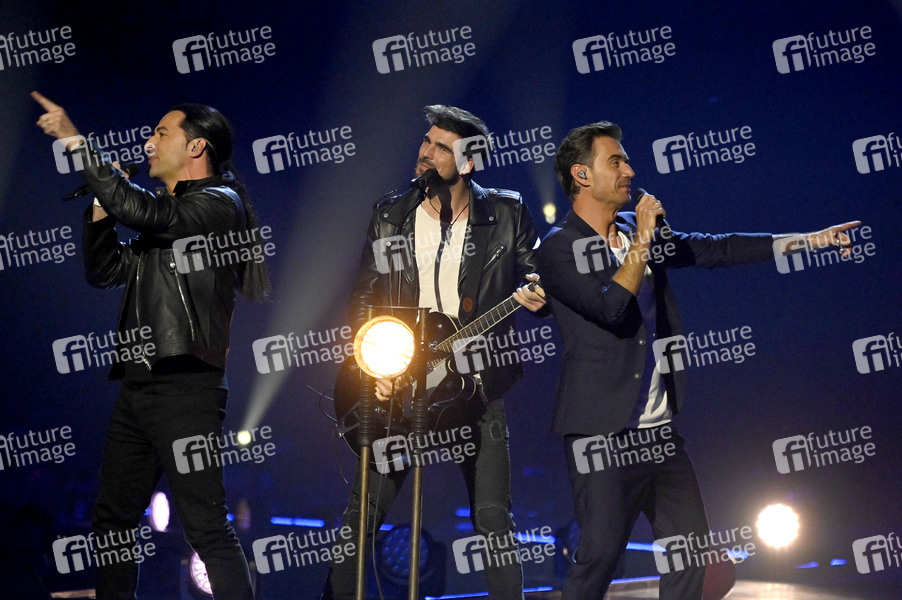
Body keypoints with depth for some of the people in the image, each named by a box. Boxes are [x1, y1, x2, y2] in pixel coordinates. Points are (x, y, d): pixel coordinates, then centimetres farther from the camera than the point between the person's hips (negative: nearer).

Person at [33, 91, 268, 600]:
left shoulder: (219, 204, -6)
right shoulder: (164, 214, 23)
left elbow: (140, 210, -21)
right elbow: (104, 272, 24)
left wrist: (77, 142, -16)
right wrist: (102, 203, 13)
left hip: (186, 386, -9)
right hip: (138, 384, 10)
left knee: (207, 527, -12)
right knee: (112, 522, 13)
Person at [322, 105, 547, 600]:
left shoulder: (506, 214, 1)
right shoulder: (390, 215, 7)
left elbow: (532, 275, 9)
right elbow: (363, 298, 9)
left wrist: (535, 296, -15)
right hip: (397, 383, 2)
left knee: (493, 518, -2)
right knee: (363, 510, 0)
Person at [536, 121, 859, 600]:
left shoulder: (635, 230, 13)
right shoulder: (558, 248, -9)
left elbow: (716, 249, 14)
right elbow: (612, 307, -23)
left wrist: (808, 240, 11)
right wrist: (642, 241, -13)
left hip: (660, 428, 8)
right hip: (602, 431, -7)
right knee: (601, 551, -9)